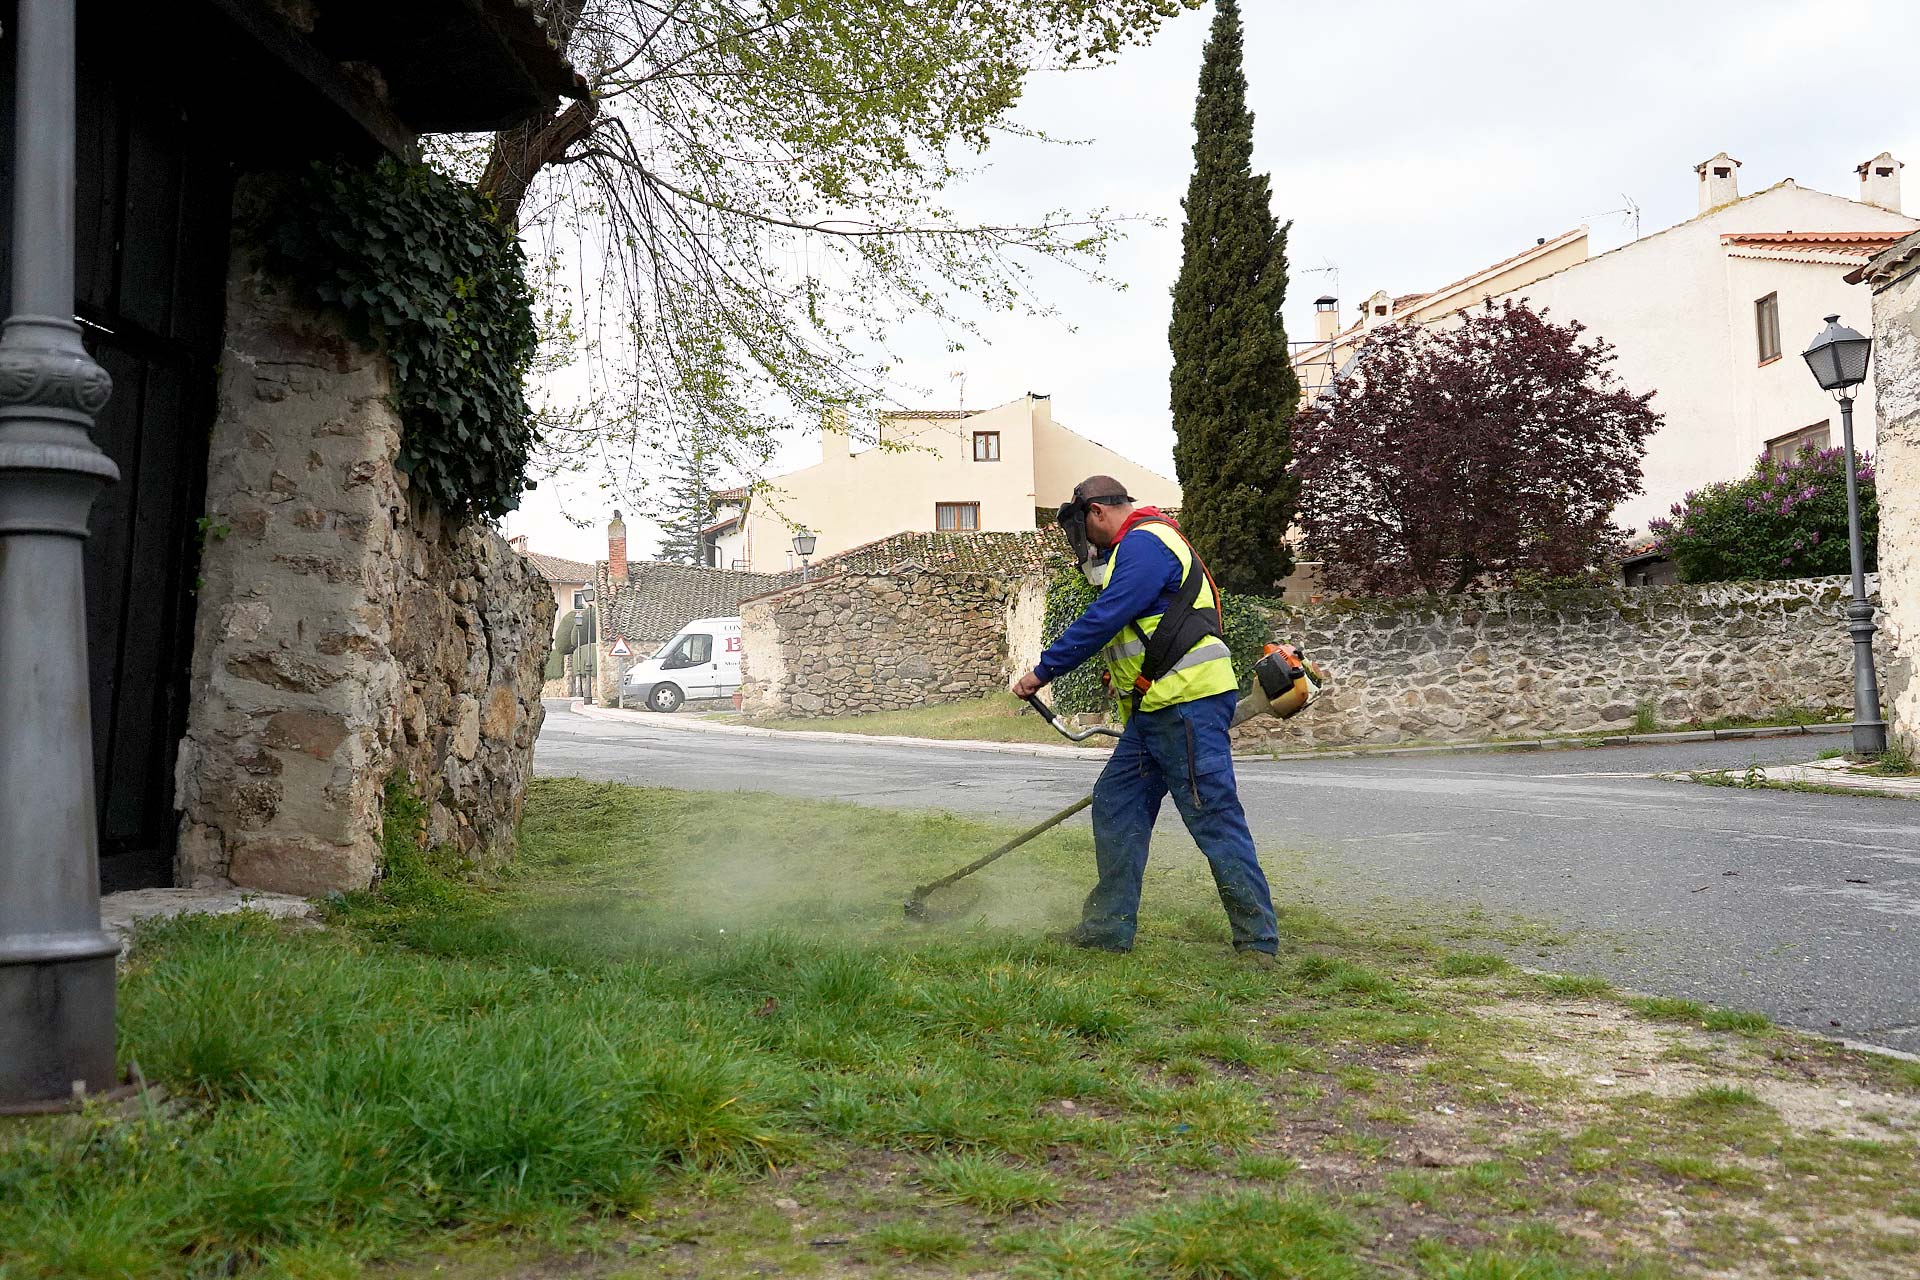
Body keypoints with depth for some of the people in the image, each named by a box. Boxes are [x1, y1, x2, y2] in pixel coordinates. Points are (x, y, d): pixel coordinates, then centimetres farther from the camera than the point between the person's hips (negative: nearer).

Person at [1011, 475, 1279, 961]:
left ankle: (1258, 939, -1)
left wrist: (1043, 670, -13)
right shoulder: (1139, 548, 24)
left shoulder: (1144, 543, -11)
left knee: (1215, 819, -7)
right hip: (1155, 708, 11)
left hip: (1189, 702, -11)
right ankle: (1109, 926, 15)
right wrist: (1134, 715, 30)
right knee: (1115, 803, 10)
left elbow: (1102, 620, -19)